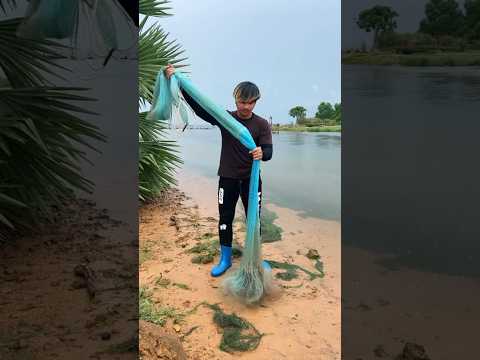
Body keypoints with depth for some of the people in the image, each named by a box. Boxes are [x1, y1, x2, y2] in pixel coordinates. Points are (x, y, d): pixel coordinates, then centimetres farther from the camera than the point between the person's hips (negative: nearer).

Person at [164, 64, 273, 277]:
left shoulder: (262, 124, -5)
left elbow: (268, 151, -14)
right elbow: (199, 106, -8)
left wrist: (262, 153, -40)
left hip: (251, 179, -1)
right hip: (227, 178, 1)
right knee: (225, 219, 8)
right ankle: (225, 259, 23)